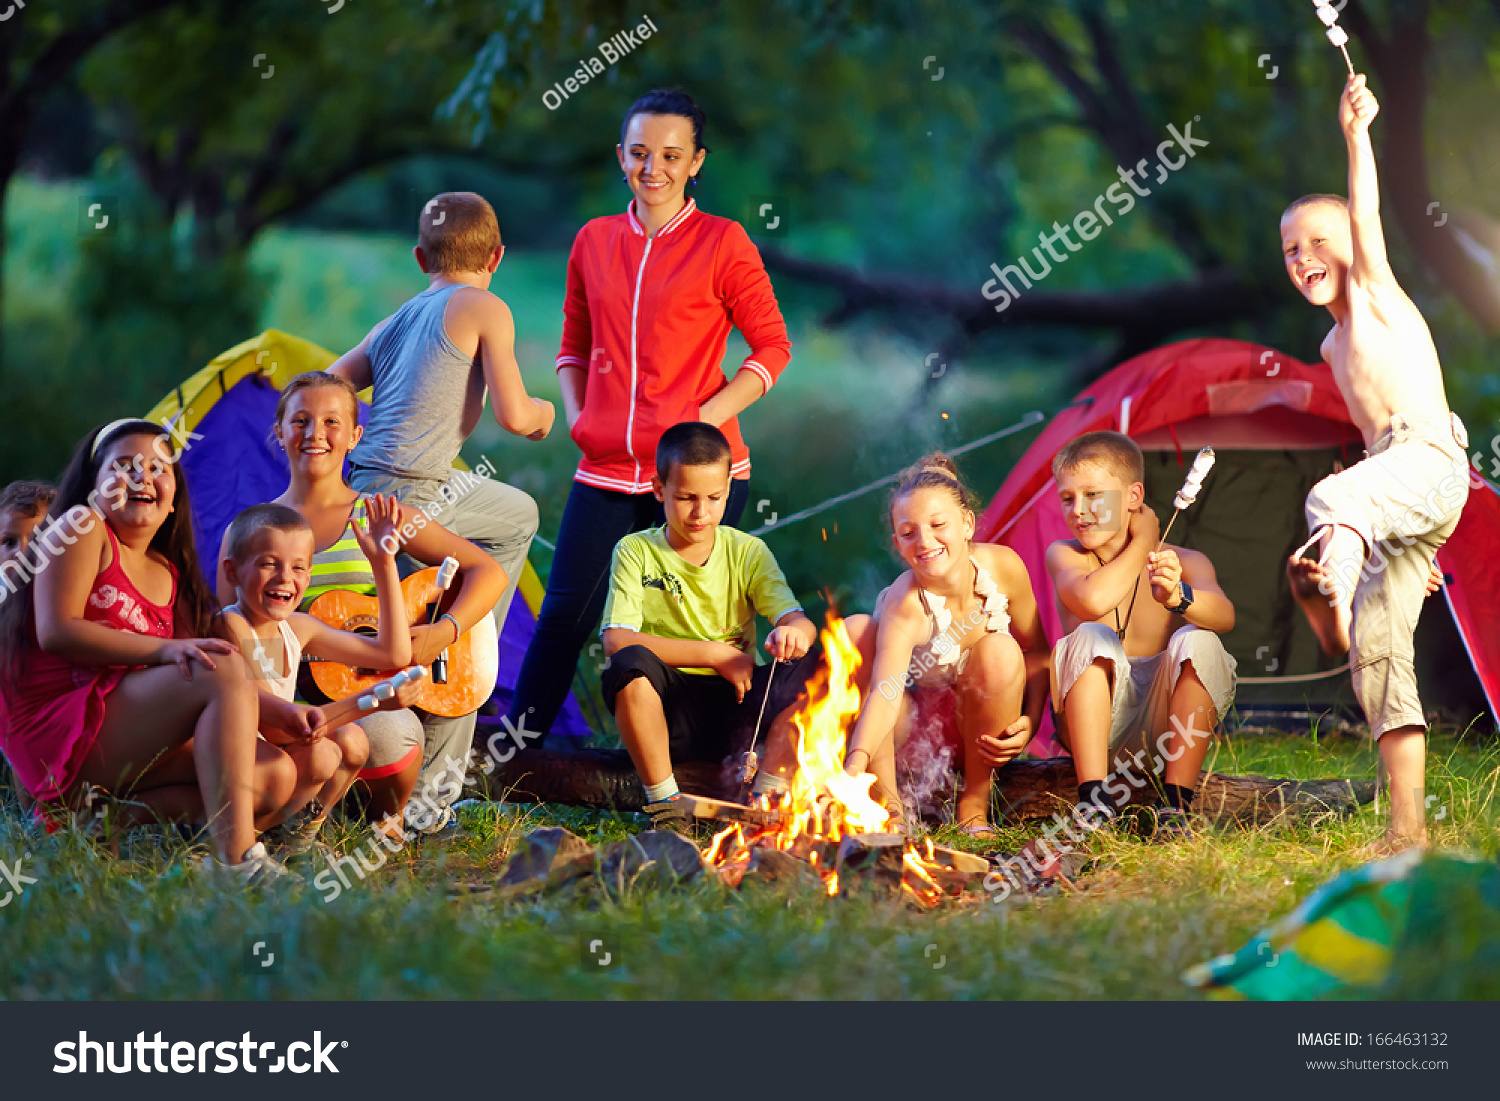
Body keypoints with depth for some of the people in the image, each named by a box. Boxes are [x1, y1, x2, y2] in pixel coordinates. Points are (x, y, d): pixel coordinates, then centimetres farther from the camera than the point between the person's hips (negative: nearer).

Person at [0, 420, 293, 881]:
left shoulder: (167, 574, 20)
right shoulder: (82, 528, 1)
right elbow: (56, 631, -12)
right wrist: (165, 649, -22)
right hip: (57, 729, -8)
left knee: (275, 776, -9)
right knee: (222, 669, -25)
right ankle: (236, 859, -36)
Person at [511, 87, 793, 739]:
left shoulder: (722, 244, -1)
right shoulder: (594, 241, 11)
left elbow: (772, 347, 1)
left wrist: (704, 419, -9)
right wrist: (577, 417, 6)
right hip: (606, 469, 3)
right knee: (563, 616, -1)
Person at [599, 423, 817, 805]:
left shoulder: (748, 553, 7)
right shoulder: (636, 552, 0)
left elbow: (801, 623, -6)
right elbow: (616, 640, -14)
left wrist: (793, 632, -33)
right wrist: (714, 654, -16)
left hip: (732, 707, 2)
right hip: (665, 708, -2)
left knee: (812, 665, -20)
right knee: (630, 663, -33)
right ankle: (663, 800, -22)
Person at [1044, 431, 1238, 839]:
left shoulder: (1186, 563, 1)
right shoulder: (1065, 555, 2)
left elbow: (1224, 615, -21)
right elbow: (1091, 600, -21)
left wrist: (1178, 597, -44)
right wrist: (1143, 543, -6)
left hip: (1165, 718, 0)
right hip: (1094, 719, 0)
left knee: (1199, 642, -25)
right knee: (1089, 638, -26)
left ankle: (1176, 804, -28)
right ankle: (1094, 802, -34)